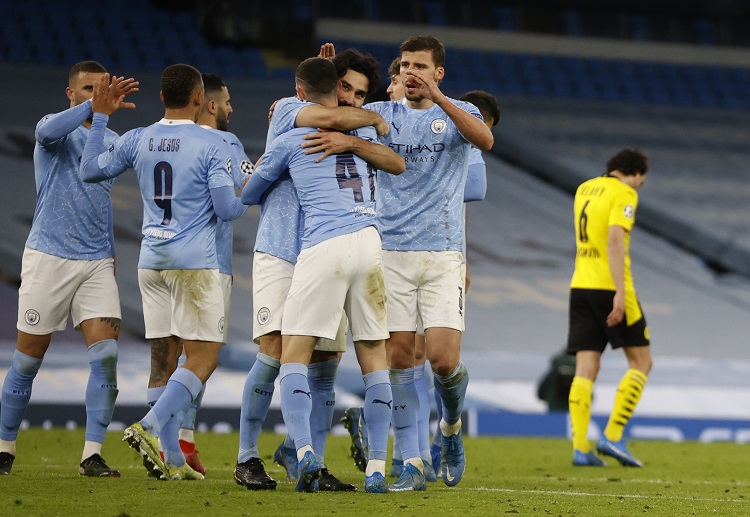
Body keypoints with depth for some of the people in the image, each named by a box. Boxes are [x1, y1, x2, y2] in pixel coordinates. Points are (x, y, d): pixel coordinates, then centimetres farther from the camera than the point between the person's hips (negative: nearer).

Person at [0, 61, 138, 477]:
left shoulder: (113, 142, 13)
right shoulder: (57, 130, -4)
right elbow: (48, 132, -28)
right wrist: (99, 105, -36)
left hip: (98, 263, 4)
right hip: (48, 256, -4)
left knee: (106, 355, -11)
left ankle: (92, 455, -9)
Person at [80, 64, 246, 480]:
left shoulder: (137, 140, 5)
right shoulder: (212, 146, -9)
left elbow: (90, 170, 16)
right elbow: (227, 209, -11)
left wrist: (100, 117, 23)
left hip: (151, 260, 6)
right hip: (194, 263, -6)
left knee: (166, 357, 10)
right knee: (203, 357, -4)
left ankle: (172, 459, 8)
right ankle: (150, 426, -23)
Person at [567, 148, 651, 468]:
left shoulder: (584, 189, 15)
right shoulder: (624, 193, -8)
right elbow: (615, 240, -20)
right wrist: (620, 292, -24)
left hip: (580, 286, 7)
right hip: (610, 287, -7)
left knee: (585, 370, 3)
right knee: (641, 362, 5)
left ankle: (580, 448, -7)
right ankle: (612, 437, -5)